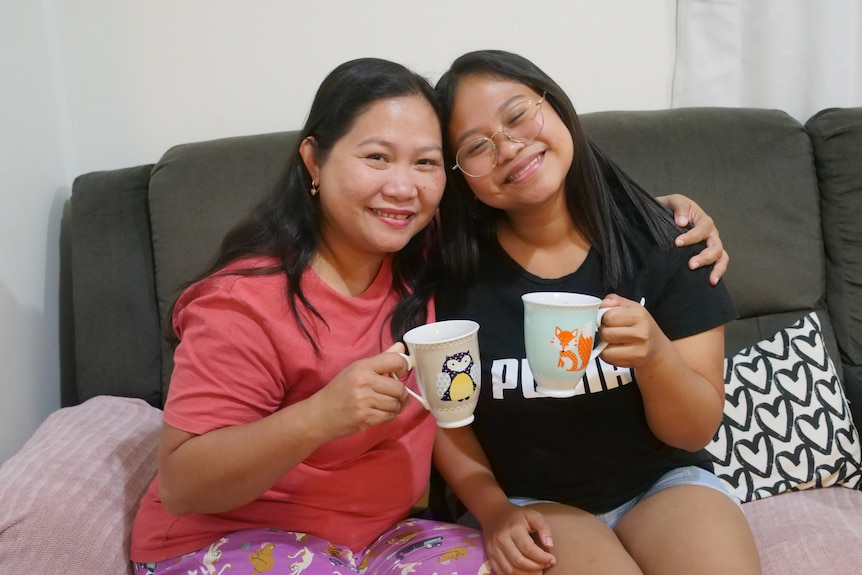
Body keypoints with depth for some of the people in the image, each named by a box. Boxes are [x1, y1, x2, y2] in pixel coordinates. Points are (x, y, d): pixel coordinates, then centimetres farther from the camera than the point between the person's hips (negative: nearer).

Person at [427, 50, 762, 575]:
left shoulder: (663, 243, -9)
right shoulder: (453, 270, -10)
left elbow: (697, 432, -7)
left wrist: (655, 355, -26)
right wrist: (494, 510, -11)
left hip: (664, 483, 1)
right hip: (533, 501, -1)